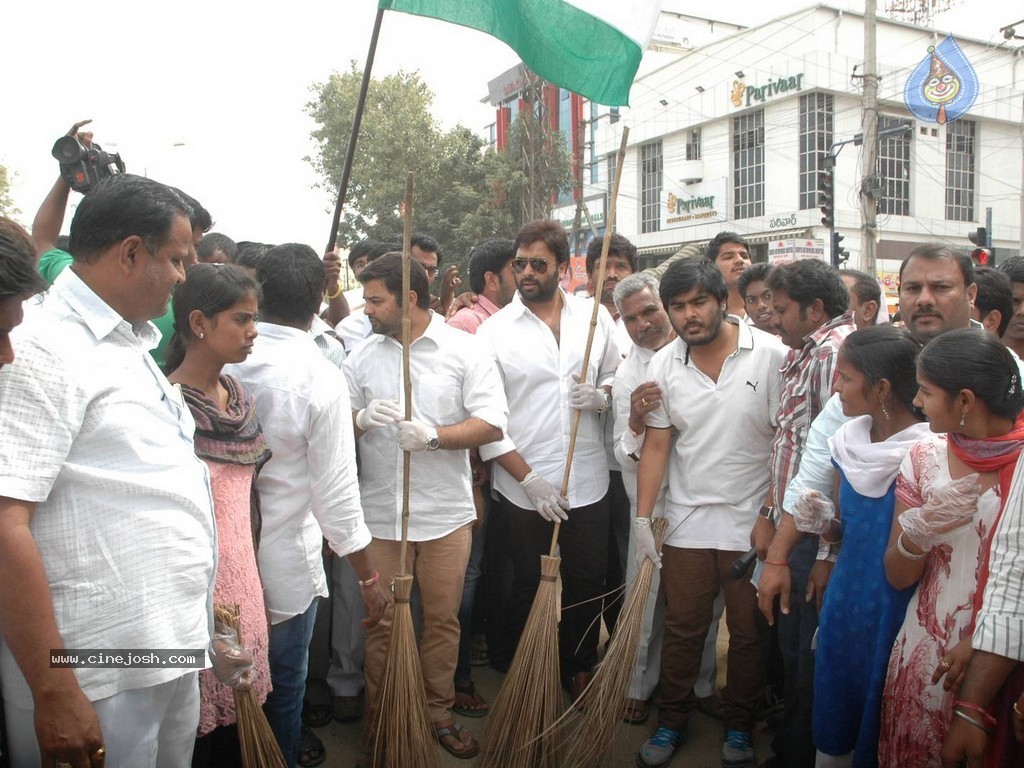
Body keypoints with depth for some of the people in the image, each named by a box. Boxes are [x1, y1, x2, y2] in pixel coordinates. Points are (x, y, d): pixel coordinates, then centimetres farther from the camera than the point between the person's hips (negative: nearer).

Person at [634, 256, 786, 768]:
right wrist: (643, 519, -2)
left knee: (748, 633, 12)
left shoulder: (771, 355, -10)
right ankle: (672, 722, 31)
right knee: (682, 628, 12)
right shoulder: (664, 365, -1)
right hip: (686, 520, 2)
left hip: (752, 521, -2)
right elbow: (656, 446, 1)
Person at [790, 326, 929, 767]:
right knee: (833, 720, 20)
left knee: (881, 726, 13)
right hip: (845, 601, 6)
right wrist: (823, 521, -7)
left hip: (898, 612, -5)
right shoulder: (847, 442, 0)